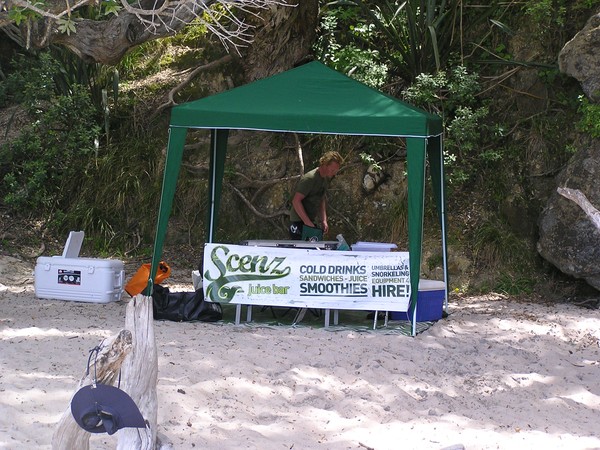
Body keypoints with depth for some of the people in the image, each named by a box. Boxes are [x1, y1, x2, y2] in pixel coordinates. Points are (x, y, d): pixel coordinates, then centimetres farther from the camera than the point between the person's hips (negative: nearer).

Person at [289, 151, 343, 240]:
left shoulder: (326, 178, 9)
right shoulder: (309, 179, -19)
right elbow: (296, 201, -25)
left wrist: (324, 221, 9)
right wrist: (308, 223, -27)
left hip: (313, 223, 9)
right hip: (300, 222, -9)